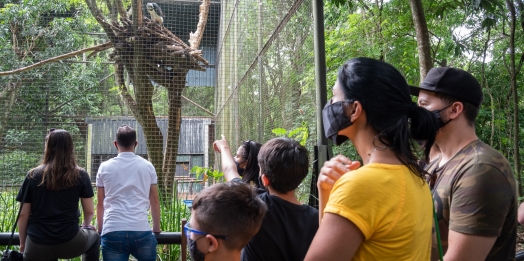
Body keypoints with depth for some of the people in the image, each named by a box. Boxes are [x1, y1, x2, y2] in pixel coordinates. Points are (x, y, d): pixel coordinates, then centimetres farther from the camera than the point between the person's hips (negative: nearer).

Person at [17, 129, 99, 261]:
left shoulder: (33, 175, 0)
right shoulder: (80, 175, -2)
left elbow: (23, 215, 1)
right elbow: (89, 211, 3)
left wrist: (22, 243, 15)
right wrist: (85, 225, 26)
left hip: (37, 247, 1)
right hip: (69, 242, -1)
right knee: (93, 236, 29)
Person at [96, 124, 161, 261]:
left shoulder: (105, 167, 8)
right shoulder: (147, 166, 7)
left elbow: (100, 204, 14)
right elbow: (155, 201, 13)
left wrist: (100, 229, 29)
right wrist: (156, 228, 26)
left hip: (112, 232, 0)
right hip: (141, 231, 0)